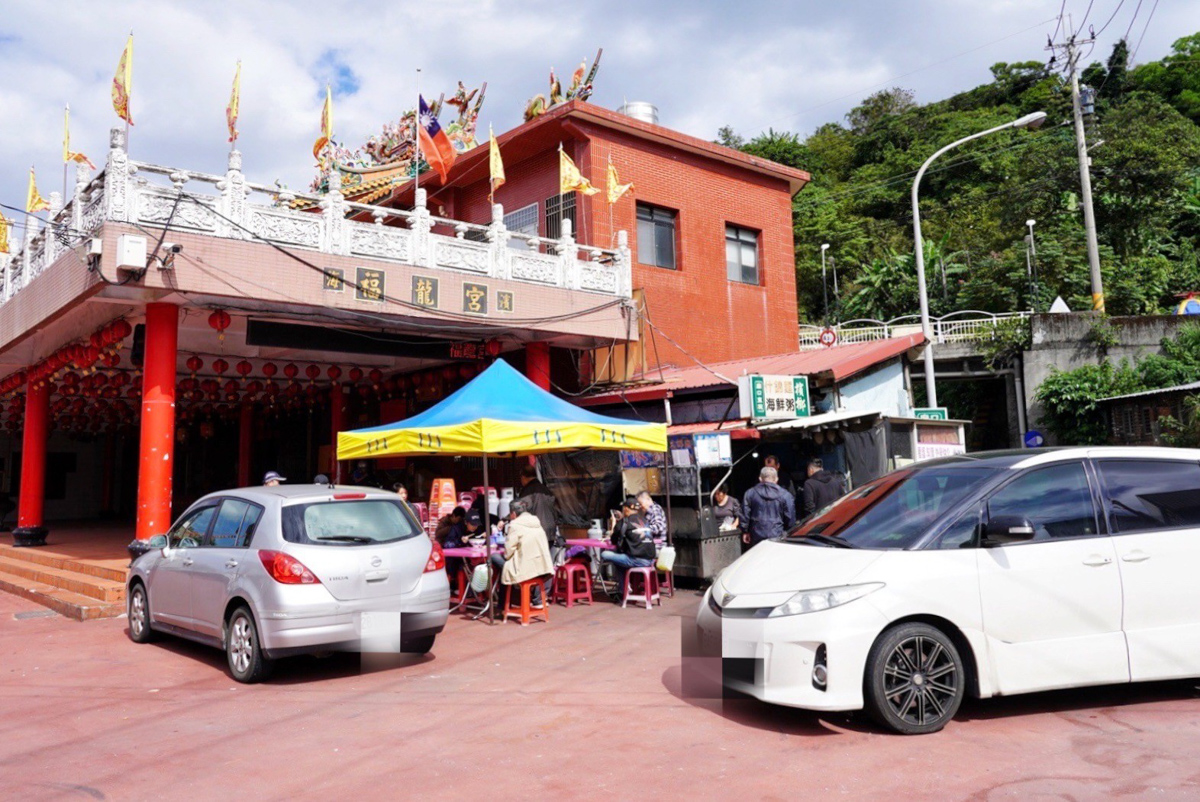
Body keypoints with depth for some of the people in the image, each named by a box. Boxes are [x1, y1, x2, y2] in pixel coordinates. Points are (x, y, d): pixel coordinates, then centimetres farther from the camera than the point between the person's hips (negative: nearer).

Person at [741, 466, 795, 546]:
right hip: (777, 536, -1)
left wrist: (745, 531, 12)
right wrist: (787, 533, 15)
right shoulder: (785, 495, -1)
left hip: (757, 535, 2)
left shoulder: (750, 493, 3)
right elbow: (790, 517, 3)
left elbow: (744, 515, 3)